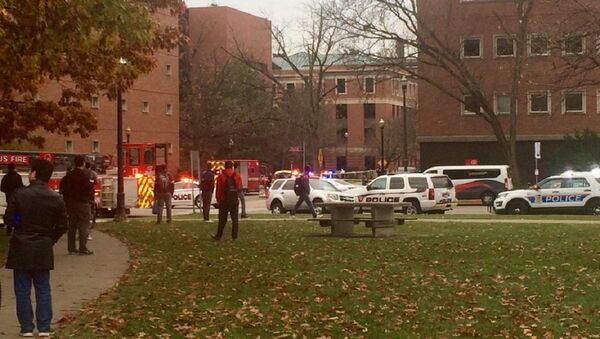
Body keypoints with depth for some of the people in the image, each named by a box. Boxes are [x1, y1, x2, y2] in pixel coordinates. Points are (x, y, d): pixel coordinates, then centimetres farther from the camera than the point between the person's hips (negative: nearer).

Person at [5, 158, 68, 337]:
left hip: (21, 248, -2)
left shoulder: (19, 194, -12)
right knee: (43, 289, 10)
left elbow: (9, 218, -4)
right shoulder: (56, 198, -4)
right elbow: (62, 226, 0)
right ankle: (44, 328, 9)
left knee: (22, 289, 6)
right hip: (43, 249, 3)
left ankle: (27, 328, 7)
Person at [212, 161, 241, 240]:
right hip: (235, 201, 2)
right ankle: (234, 236, 4)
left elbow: (218, 189, -4)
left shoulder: (221, 176, -5)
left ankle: (219, 236, 6)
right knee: (234, 219, 6)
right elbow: (240, 188, 4)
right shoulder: (237, 176, 2)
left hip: (224, 201, -1)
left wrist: (218, 199, 3)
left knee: (222, 219, 4)